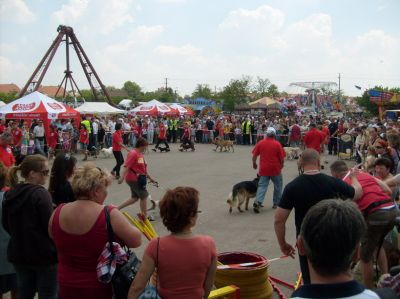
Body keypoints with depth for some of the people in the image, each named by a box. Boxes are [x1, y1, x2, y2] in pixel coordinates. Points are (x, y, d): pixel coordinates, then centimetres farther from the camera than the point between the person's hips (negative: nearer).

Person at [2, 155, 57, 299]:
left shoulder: (10, 194, 3)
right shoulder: (40, 193, -19)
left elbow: (6, 225, 13)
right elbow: (50, 226, -20)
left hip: (18, 252, 7)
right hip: (43, 253, -7)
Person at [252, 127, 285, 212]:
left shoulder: (260, 143, -1)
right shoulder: (277, 144, -7)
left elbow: (254, 155, 1)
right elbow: (282, 158, -6)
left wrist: (254, 163, 18)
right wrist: (281, 165, 13)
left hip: (264, 169, 2)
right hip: (275, 168, -2)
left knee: (262, 186, 5)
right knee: (278, 186, 17)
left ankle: (257, 202, -13)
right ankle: (276, 203, 24)